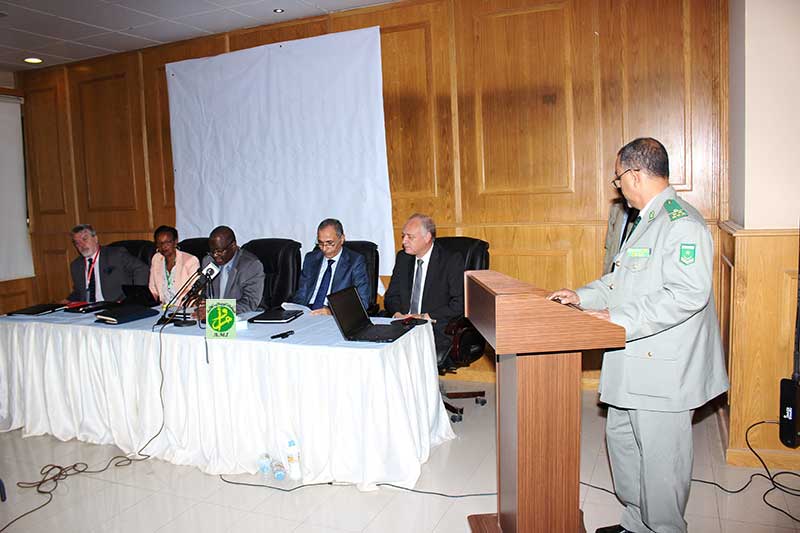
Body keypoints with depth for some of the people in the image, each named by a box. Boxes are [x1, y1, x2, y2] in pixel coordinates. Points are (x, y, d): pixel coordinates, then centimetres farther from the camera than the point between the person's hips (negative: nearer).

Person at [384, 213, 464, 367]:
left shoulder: (452, 260, -3)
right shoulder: (402, 258, 14)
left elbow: (459, 304, -9)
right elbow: (391, 296, 16)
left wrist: (426, 317, -16)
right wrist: (398, 313, -6)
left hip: (437, 330, -4)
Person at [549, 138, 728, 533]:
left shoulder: (681, 223, -18)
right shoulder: (645, 221, 15)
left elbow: (688, 293, -27)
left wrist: (620, 321, -26)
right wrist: (582, 297, 15)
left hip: (662, 369, -11)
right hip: (633, 366, 11)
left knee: (660, 459, 3)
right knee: (622, 440, 20)